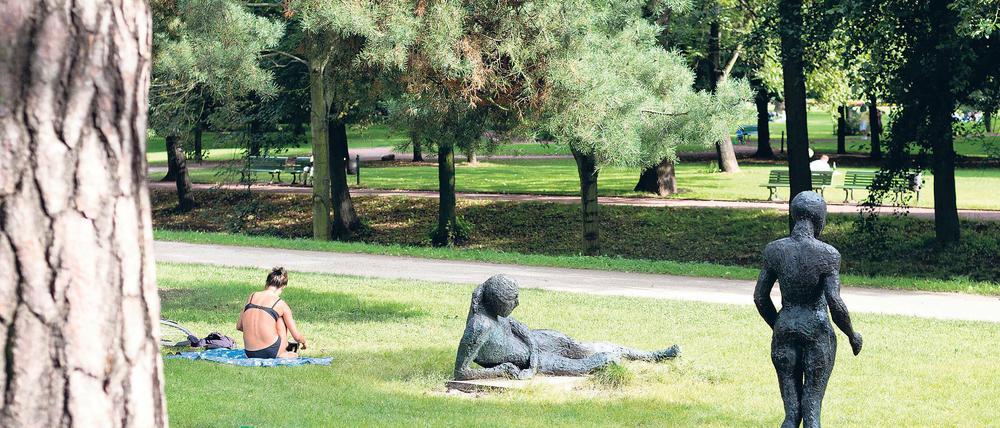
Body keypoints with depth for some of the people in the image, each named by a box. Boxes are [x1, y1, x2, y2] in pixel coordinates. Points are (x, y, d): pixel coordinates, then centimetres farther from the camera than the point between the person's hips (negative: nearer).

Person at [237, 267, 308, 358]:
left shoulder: (252, 296, 9)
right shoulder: (280, 304, -1)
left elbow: (239, 326, 16)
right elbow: (297, 336, 3)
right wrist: (303, 342, 27)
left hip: (250, 354, 4)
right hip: (271, 352, -4)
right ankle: (282, 353, 24)